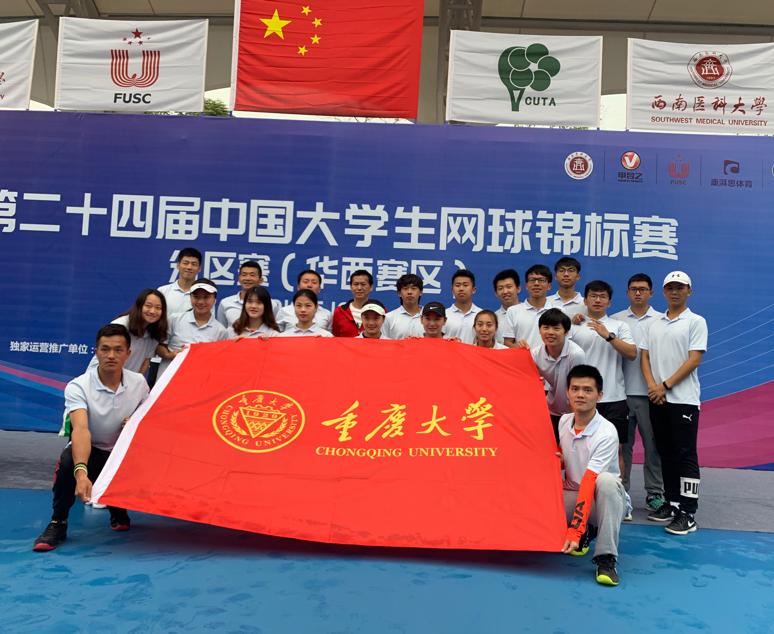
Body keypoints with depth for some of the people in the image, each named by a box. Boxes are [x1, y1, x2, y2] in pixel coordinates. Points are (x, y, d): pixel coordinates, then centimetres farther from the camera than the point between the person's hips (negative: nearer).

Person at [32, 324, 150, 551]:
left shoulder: (138, 382, -9)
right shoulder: (78, 386, -21)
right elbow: (81, 430, -38)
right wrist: (81, 472, -53)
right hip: (90, 454, -3)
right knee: (68, 459, -36)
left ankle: (118, 509, 11)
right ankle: (58, 524, -13)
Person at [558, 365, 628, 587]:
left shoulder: (607, 433, -22)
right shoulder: (563, 421, -3)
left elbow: (589, 484, -30)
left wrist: (574, 531, -35)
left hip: (604, 500, -5)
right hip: (572, 496, 6)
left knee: (606, 481, -39)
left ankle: (606, 558, -30)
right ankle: (586, 532, 7)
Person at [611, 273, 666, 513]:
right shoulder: (616, 320, 7)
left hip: (650, 393, -1)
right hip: (622, 391, 1)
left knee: (653, 444, 4)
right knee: (622, 444, 7)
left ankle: (655, 493, 14)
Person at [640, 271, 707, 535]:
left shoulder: (696, 322, -1)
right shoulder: (655, 323, 14)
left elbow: (694, 359, -9)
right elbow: (644, 356, 10)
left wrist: (665, 385, -13)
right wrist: (652, 386, -6)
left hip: (683, 399, -5)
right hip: (657, 398, 5)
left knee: (685, 455, -4)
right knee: (666, 454, 11)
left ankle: (688, 513, -1)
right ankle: (672, 503, 21)